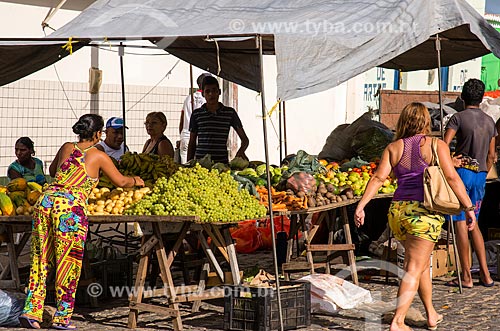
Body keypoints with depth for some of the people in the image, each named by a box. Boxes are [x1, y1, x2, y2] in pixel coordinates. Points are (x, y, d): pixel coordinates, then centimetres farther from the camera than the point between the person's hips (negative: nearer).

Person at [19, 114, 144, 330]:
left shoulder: (66, 148, 18)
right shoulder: (98, 156, 6)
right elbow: (121, 182, 18)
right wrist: (136, 181, 37)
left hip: (46, 201, 5)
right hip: (71, 207, -5)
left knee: (41, 259, 10)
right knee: (68, 263, 3)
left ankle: (31, 311, 7)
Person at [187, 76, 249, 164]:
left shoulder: (230, 113, 9)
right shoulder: (196, 114, 10)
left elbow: (244, 139, 12)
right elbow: (192, 143, 15)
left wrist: (241, 151, -8)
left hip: (222, 162, 0)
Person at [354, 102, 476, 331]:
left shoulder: (393, 148, 7)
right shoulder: (435, 146, -2)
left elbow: (378, 178, -2)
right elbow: (452, 178, -8)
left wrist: (361, 205, -4)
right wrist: (469, 207, -4)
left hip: (397, 210, 5)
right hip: (424, 213, -5)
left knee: (421, 263, 22)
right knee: (414, 270, -2)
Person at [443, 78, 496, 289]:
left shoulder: (459, 118, -7)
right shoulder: (490, 122, 11)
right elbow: (491, 156, 15)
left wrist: (449, 161, -3)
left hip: (462, 172, -6)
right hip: (480, 176, 6)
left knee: (460, 223, -2)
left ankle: (466, 276, -2)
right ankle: (485, 274, 11)